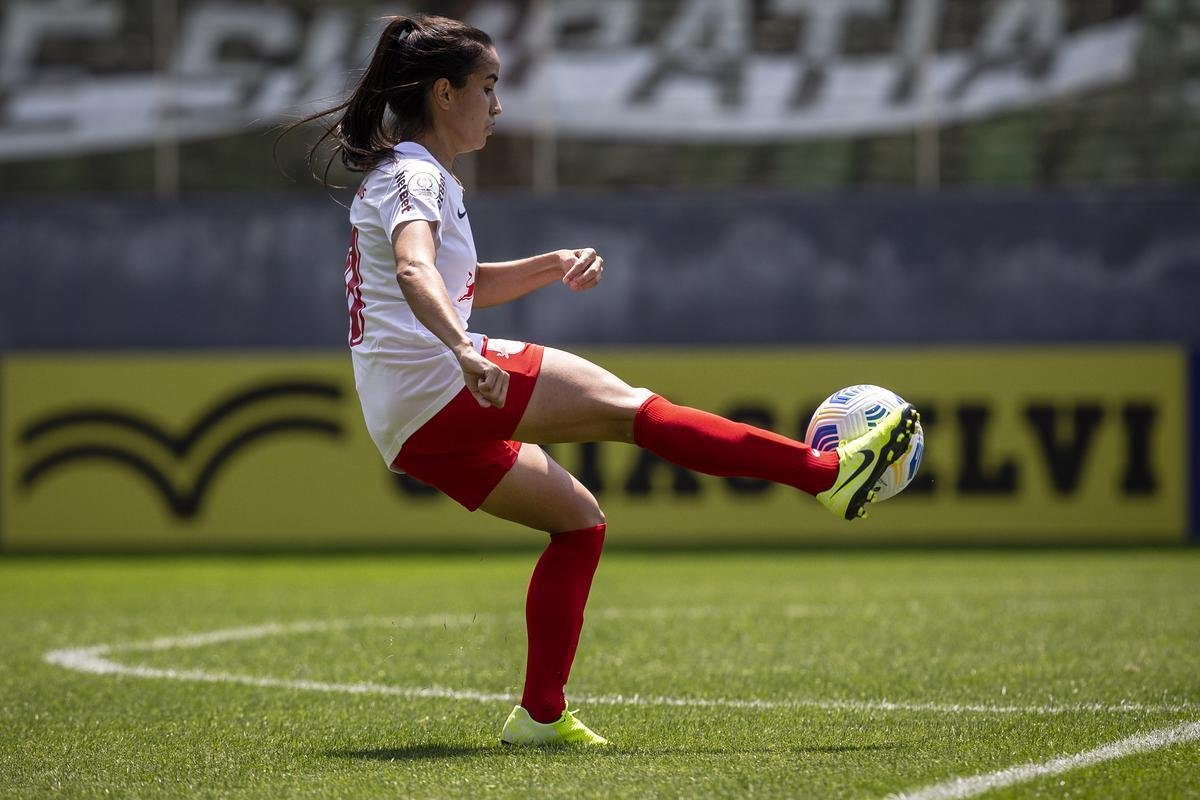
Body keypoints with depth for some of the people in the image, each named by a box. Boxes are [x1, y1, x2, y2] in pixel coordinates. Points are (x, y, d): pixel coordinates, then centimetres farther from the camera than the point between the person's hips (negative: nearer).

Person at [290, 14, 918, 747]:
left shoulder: (392, 176, 24)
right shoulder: (416, 175, -7)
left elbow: (467, 286, 33)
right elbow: (414, 272, -28)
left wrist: (554, 266, 17)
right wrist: (464, 353, -45)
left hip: (411, 431, 10)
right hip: (434, 385, -10)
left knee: (578, 519, 14)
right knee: (630, 407, -14)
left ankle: (541, 713, 8)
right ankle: (830, 472, -20)